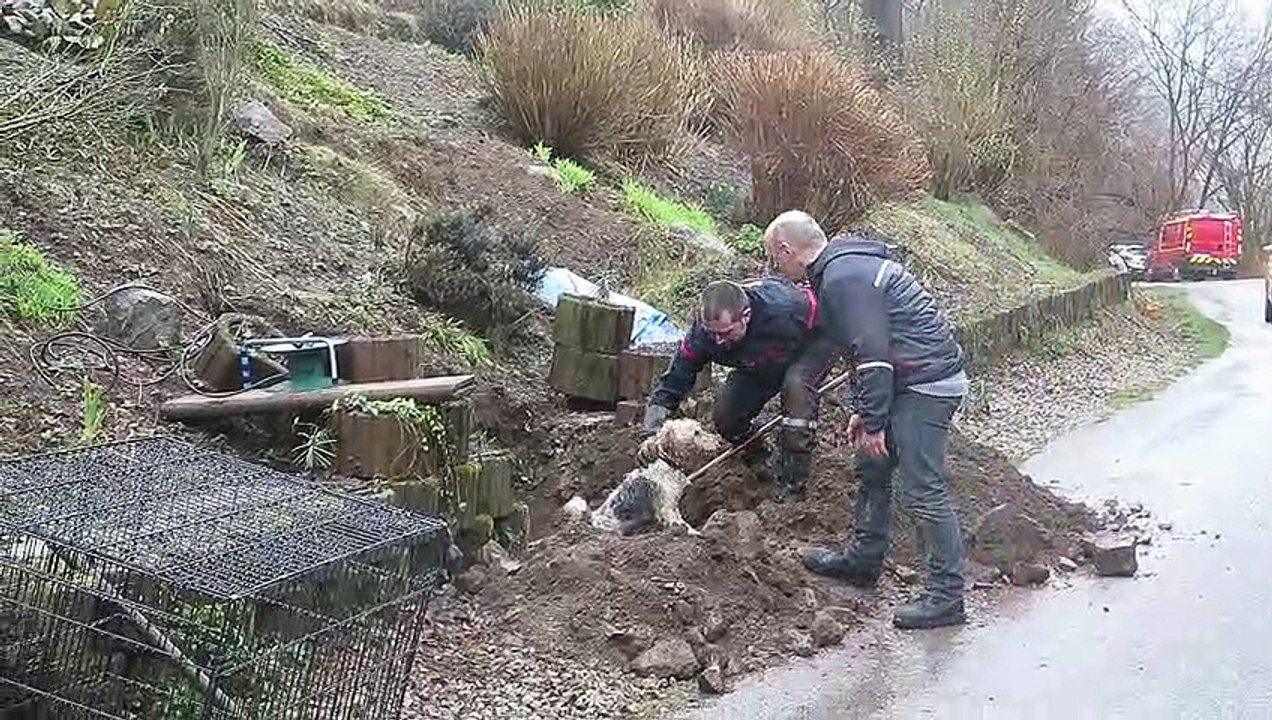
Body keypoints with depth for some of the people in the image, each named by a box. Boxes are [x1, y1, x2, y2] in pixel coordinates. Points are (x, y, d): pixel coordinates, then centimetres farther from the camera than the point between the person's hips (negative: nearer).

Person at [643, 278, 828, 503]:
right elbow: (680, 372, -19)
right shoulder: (706, 329, -29)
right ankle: (764, 463, 22)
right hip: (761, 363, 5)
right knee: (725, 417, -8)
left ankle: (793, 481, -26)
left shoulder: (782, 313, -45)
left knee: (795, 385, -37)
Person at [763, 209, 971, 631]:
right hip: (911, 382, 11)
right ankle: (863, 559, 32)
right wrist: (865, 411, 21)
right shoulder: (845, 267, 16)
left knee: (922, 492, -7)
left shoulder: (842, 279, -18)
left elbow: (873, 354, -24)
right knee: (872, 469, 19)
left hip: (926, 385, -11)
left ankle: (946, 597, 1)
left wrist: (873, 422, -20)